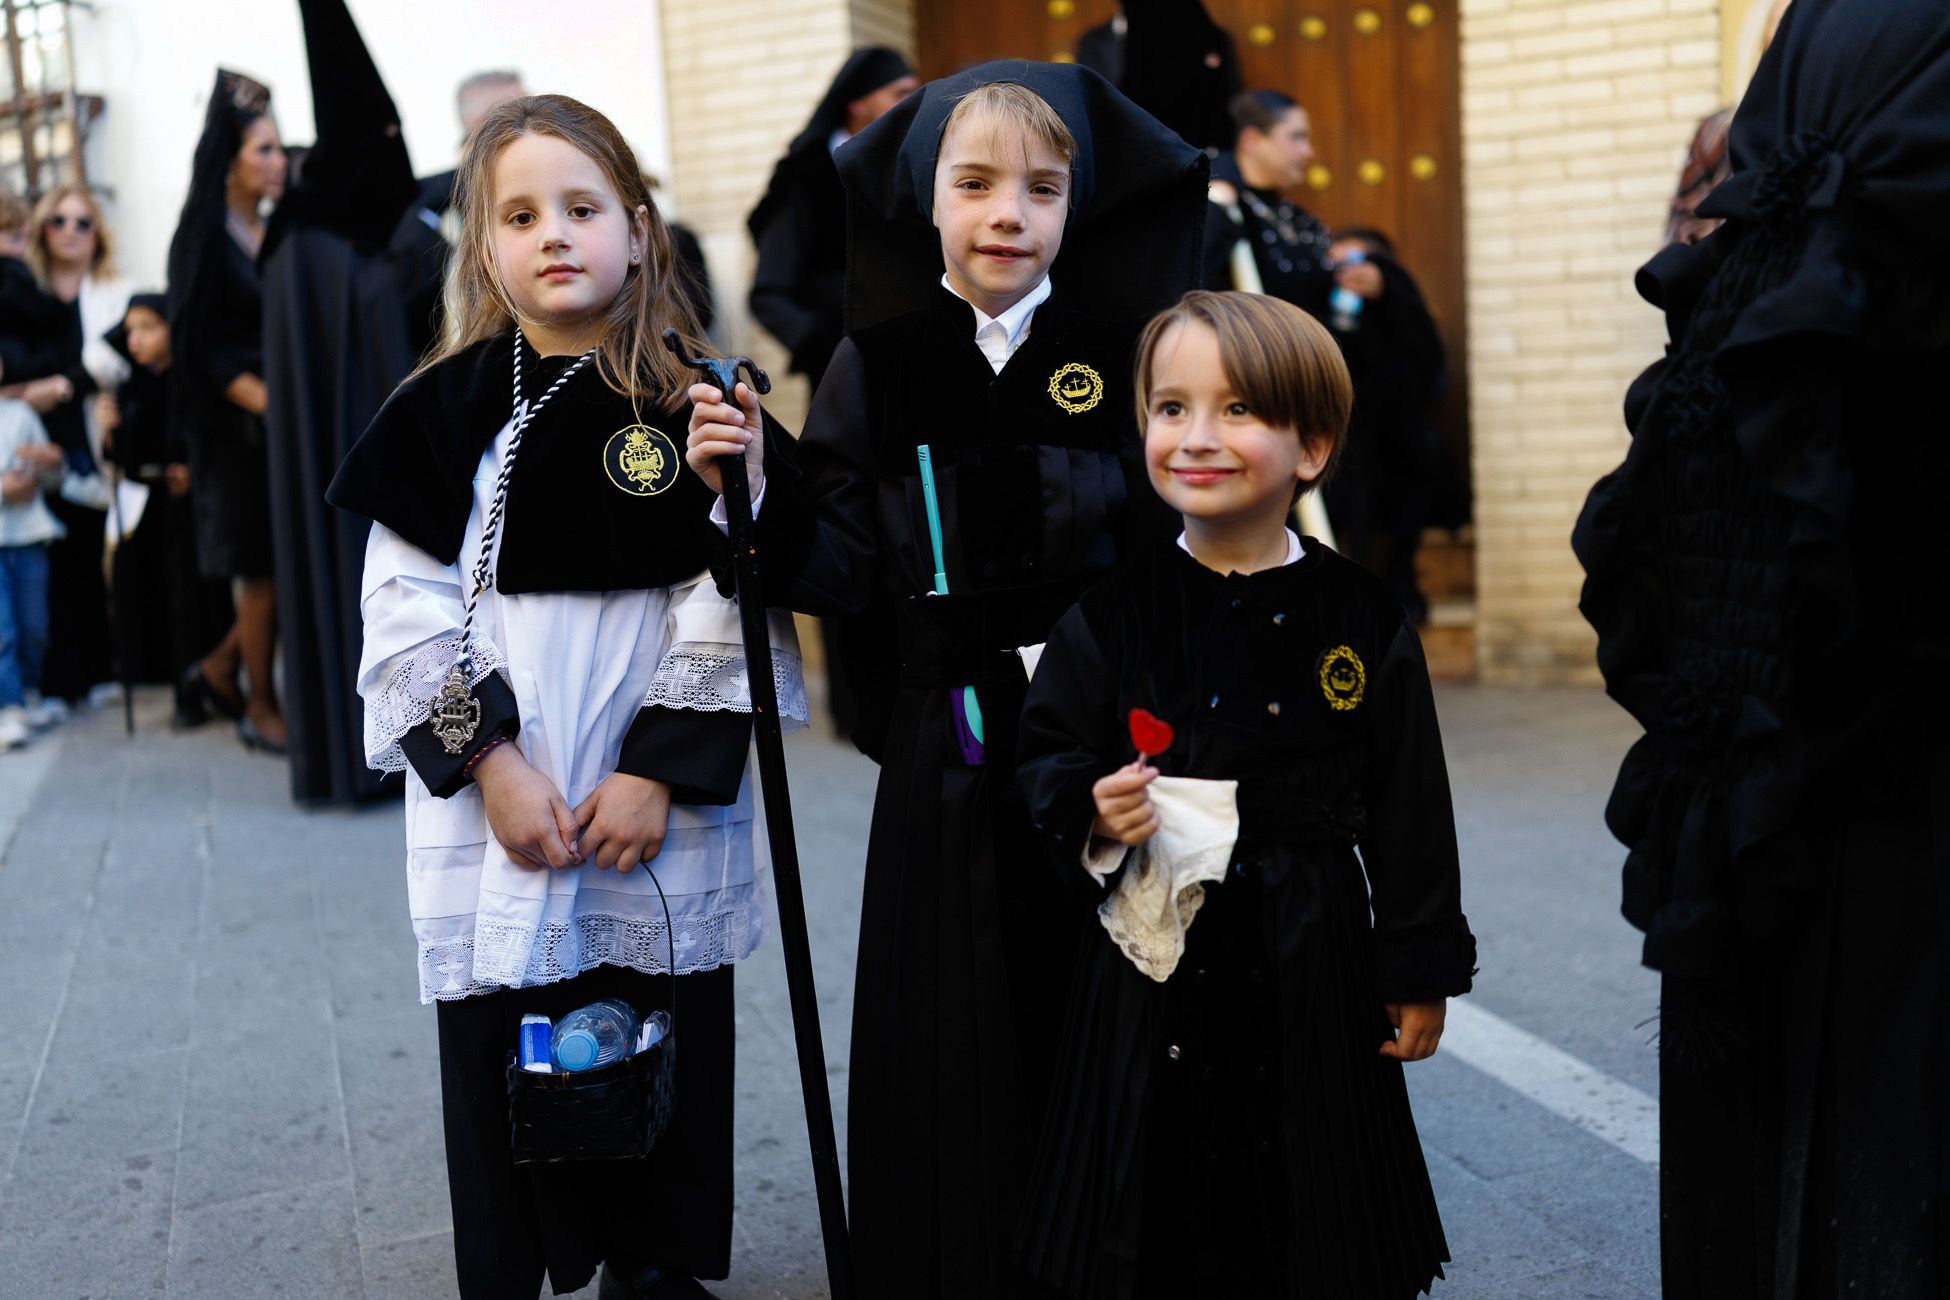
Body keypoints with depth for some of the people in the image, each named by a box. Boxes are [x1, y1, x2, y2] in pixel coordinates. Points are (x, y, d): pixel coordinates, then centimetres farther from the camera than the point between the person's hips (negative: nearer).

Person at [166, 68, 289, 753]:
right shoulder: (204, 240, -7)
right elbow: (204, 348, -13)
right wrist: (270, 403, -22)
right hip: (239, 428, -6)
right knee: (265, 569, 1)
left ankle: (220, 667, 26)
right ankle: (261, 709, 16)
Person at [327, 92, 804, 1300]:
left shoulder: (695, 403, 1)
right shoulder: (447, 409, 2)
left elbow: (731, 603, -3)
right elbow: (408, 610, -1)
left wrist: (663, 770, -11)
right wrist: (490, 762, -11)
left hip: (663, 812, 0)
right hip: (498, 811, 0)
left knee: (670, 1055, 11)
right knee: (505, 1057, 6)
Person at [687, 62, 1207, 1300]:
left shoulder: (1119, 351, 0)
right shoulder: (882, 364, 1)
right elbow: (838, 571, -3)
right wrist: (761, 491, -17)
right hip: (948, 764, 0)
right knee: (954, 1046, 7)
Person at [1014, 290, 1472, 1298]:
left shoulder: (1361, 618, -3)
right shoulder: (1114, 611, -2)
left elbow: (1409, 810, 2)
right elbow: (1043, 761, 5)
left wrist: (1420, 973, 3)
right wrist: (1090, 812, -17)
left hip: (1312, 972, 0)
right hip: (1152, 963, 1)